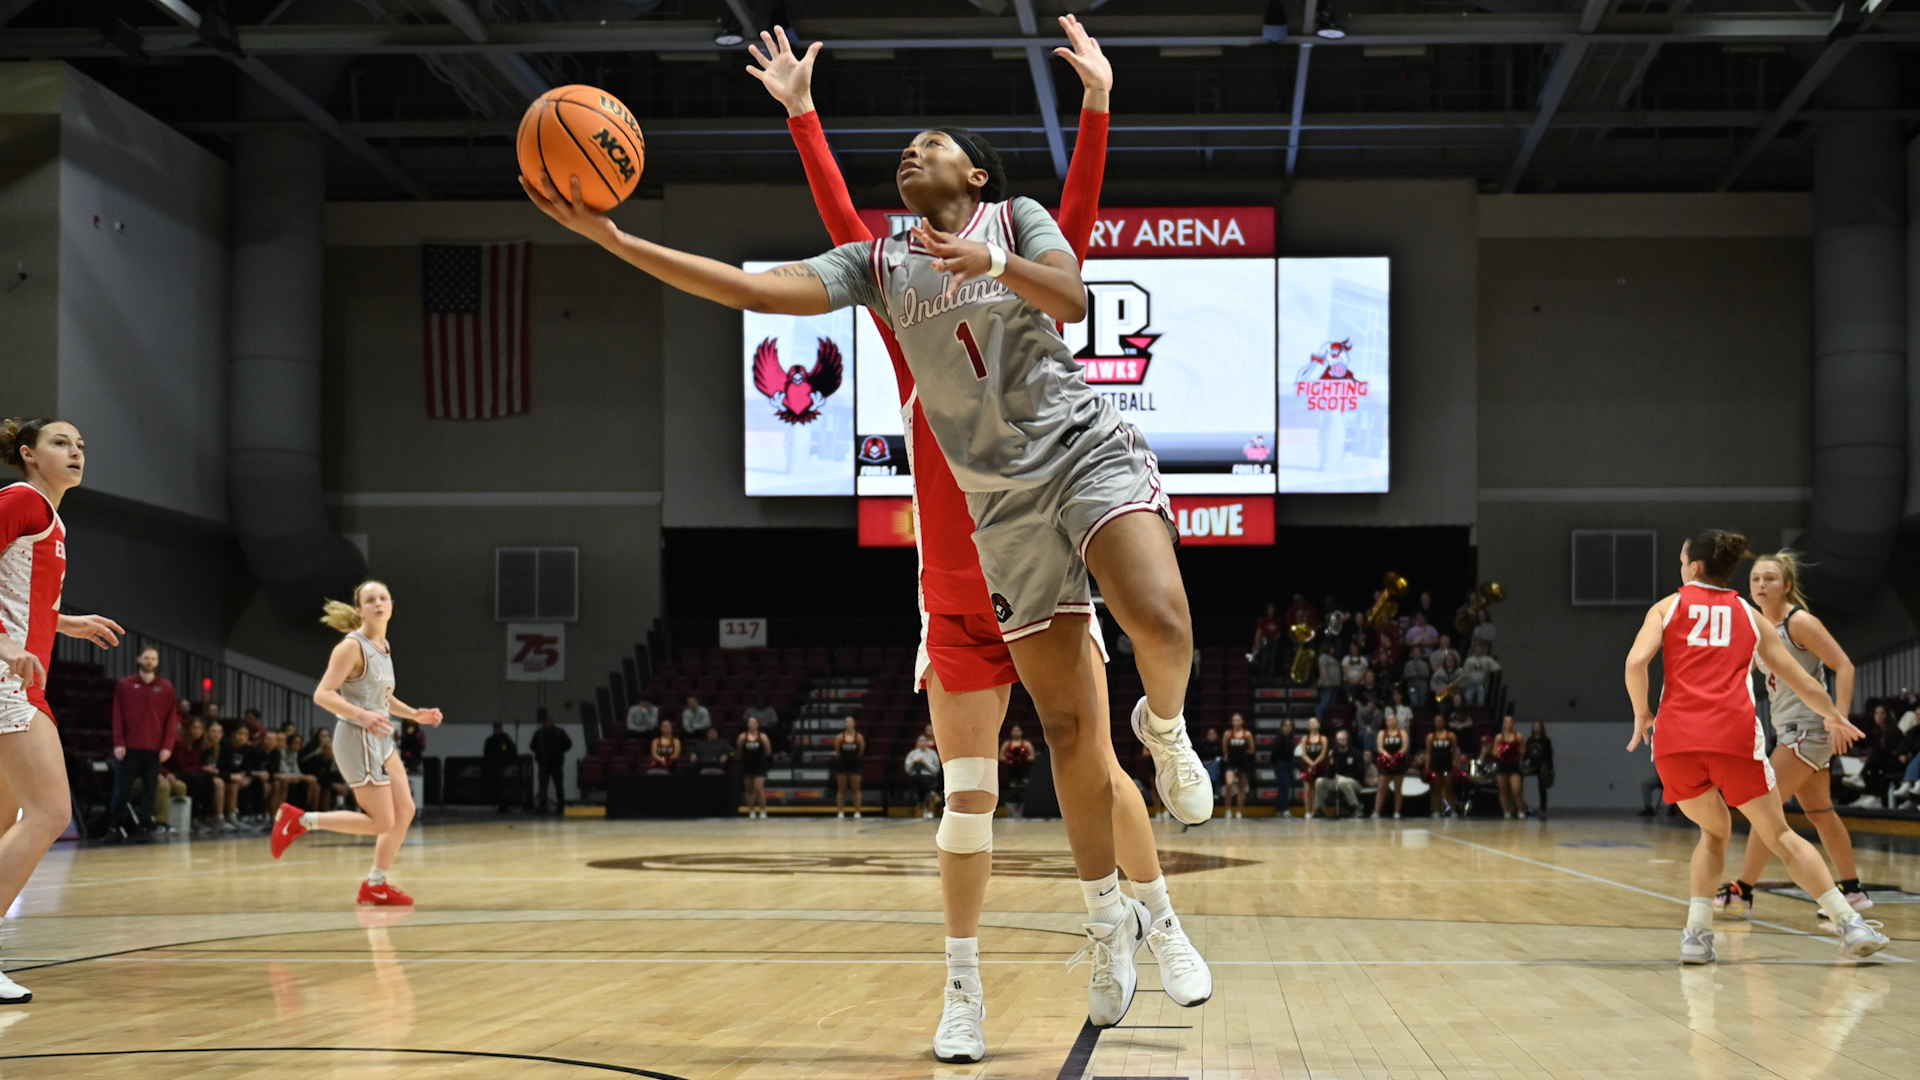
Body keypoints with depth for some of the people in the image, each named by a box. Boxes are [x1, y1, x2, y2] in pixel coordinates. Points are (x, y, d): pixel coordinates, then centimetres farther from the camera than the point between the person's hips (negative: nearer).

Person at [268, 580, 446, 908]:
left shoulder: (383, 646, 11)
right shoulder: (352, 646, -15)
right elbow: (322, 695, -20)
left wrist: (414, 714, 11)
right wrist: (363, 715, -32)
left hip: (381, 740, 9)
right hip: (358, 740, -9)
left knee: (405, 811, 6)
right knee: (382, 822, -7)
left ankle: (375, 885, 16)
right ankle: (301, 821, 2)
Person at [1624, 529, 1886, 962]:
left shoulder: (1668, 607, 17)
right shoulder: (1749, 615, 21)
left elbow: (1636, 662, -3)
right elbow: (1804, 683, 24)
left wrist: (1642, 713, 11)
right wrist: (1833, 717, 41)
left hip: (1675, 736, 0)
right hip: (1734, 735, 0)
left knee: (1714, 830, 22)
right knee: (1780, 835, 10)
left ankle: (1697, 933, 7)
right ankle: (1850, 923, 0)